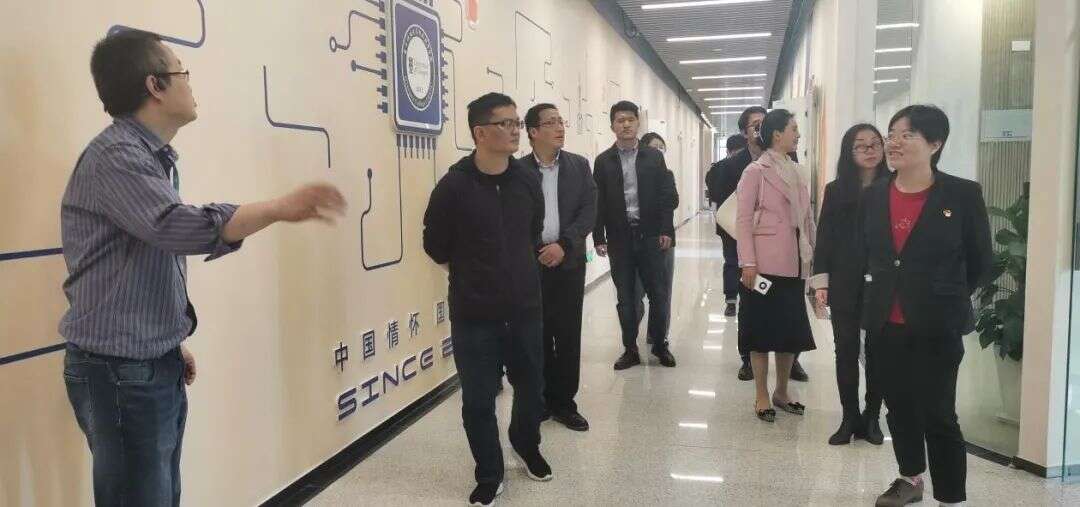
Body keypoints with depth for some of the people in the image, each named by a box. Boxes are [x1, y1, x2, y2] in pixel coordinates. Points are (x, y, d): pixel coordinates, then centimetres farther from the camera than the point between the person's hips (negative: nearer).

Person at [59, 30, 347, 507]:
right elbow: (180, 228, -33)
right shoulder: (115, 155, -17)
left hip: (155, 364, 9)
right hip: (121, 371, -9)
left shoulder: (150, 157, 14)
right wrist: (281, 208, -33)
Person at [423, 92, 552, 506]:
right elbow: (436, 247, 0)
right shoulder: (453, 186, -13)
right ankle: (489, 474, 27)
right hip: (473, 316, -3)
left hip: (525, 309, 3)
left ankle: (528, 448, 44)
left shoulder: (528, 181, -1)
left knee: (531, 388, 16)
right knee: (478, 400, 5)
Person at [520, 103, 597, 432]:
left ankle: (563, 402, 16)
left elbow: (589, 211, -1)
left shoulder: (579, 165, 6)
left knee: (568, 334, 4)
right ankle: (541, 399, 19)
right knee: (537, 335, 5)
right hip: (530, 263, -1)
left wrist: (564, 245, -12)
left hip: (568, 261, 2)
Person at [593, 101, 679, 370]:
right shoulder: (603, 161, 5)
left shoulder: (654, 156, 5)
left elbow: (667, 195, 3)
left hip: (650, 235, 0)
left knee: (658, 293, 3)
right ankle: (630, 349, 16)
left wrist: (666, 230, -5)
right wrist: (599, 237, -4)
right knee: (625, 296, 6)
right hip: (619, 237, 0)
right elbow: (598, 202, 2)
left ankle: (660, 345, 19)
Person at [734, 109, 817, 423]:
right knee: (763, 331, 4)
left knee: (792, 331, 12)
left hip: (794, 264, 6)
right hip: (765, 265, -6)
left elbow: (805, 218, 11)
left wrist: (810, 256, 7)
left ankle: (781, 392, 28)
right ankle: (762, 397, 16)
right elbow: (744, 219, -10)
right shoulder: (756, 171, -7)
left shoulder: (794, 172, 11)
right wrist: (748, 263, -15)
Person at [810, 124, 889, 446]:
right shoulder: (836, 190, 4)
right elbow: (824, 237, 2)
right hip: (845, 285, 1)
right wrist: (820, 281, -4)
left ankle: (872, 417, 21)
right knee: (846, 349, 6)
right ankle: (850, 418, 17)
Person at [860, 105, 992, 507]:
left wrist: (946, 297, 9)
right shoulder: (873, 195, 2)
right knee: (898, 407, 17)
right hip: (884, 324, 5)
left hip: (937, 325, -4)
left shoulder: (962, 194, -10)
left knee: (937, 415, -1)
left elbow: (980, 262, 1)